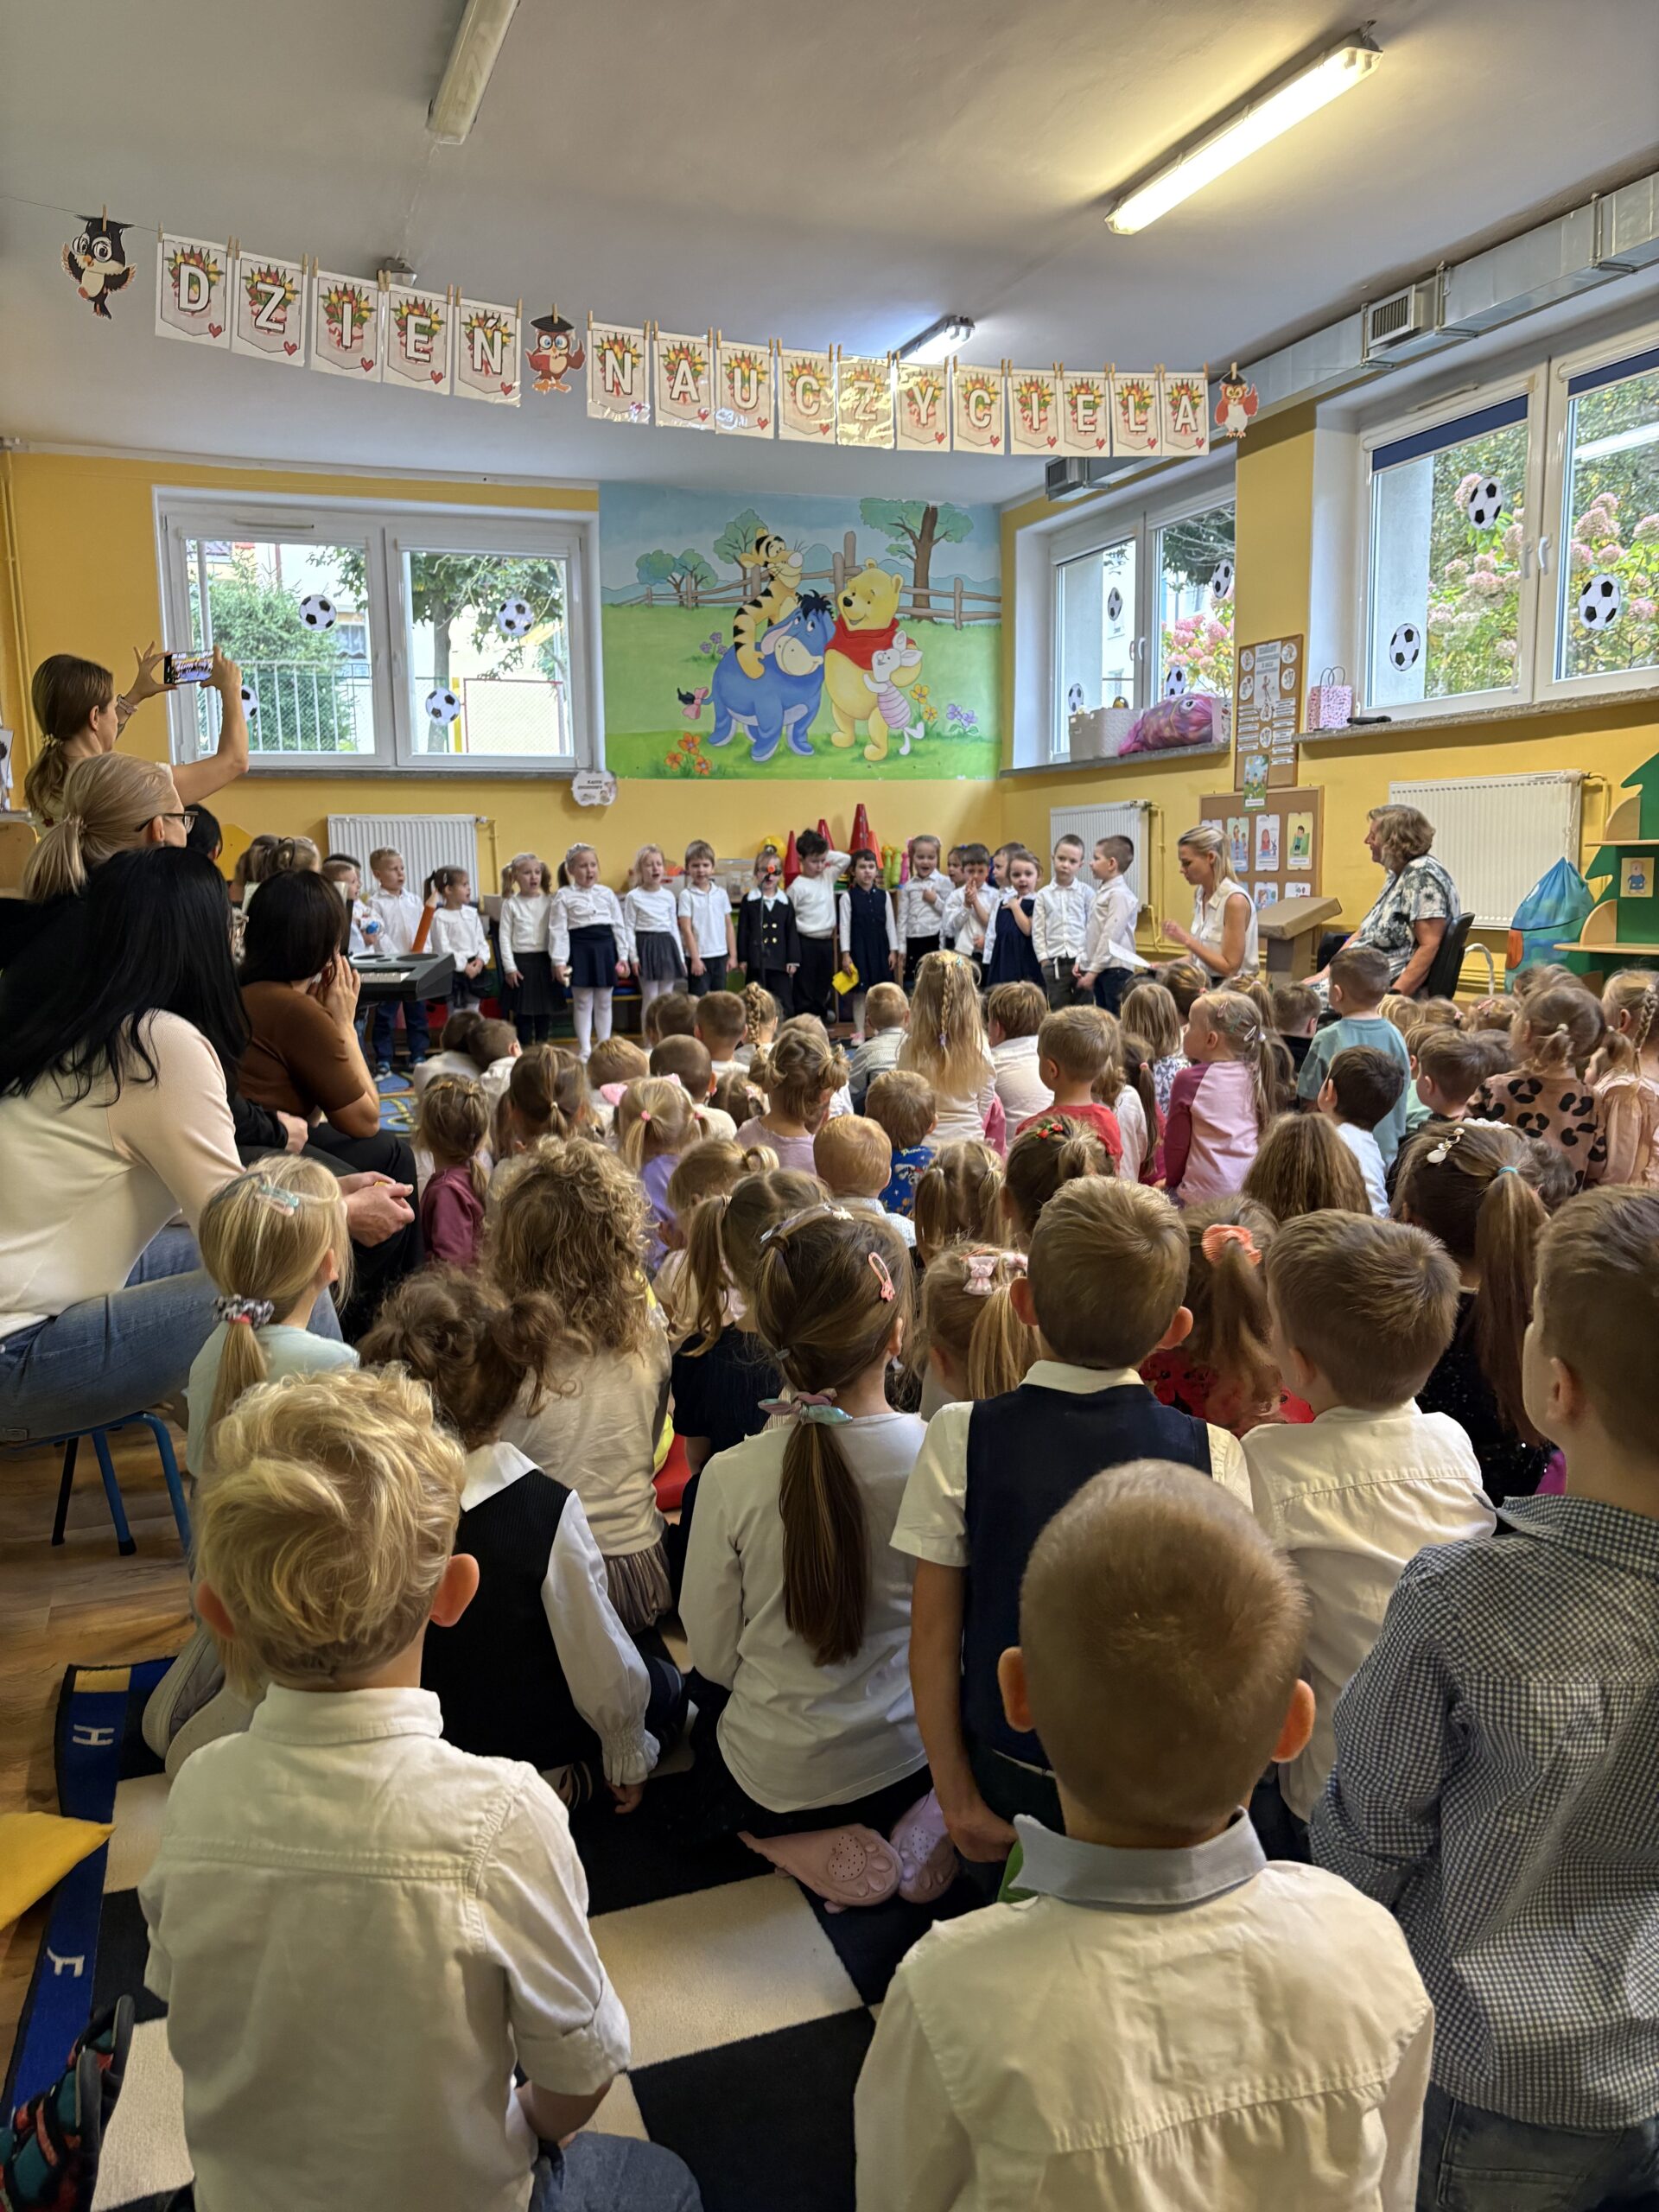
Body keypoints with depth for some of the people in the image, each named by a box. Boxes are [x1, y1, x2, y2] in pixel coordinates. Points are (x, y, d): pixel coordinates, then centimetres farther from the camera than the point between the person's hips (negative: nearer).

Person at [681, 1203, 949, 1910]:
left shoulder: (732, 1478, -24)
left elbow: (713, 1657, -9)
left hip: (773, 1779, -2)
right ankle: (918, 1827, 9)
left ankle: (819, 1847, 8)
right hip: (912, 1758, 2)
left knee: (705, 1731, 33)